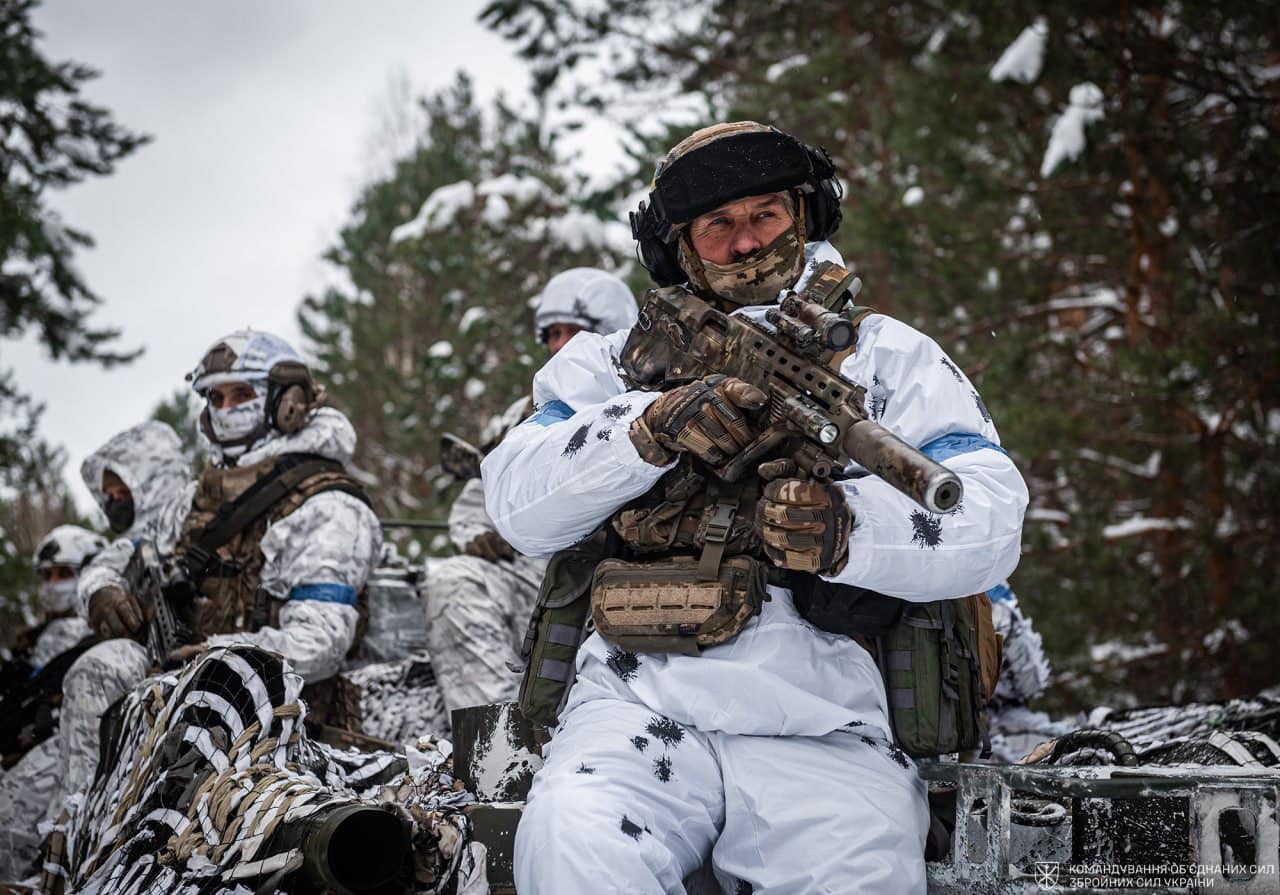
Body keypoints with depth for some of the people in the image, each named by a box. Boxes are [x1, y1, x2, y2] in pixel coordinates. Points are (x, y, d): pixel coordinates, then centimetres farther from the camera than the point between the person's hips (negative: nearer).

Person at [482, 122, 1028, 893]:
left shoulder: (889, 359, 16)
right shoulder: (618, 363, 21)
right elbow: (519, 505, 5)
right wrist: (654, 429, -13)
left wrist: (839, 525, -20)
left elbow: (989, 525, 0)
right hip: (644, 704, 1)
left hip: (823, 725, 0)